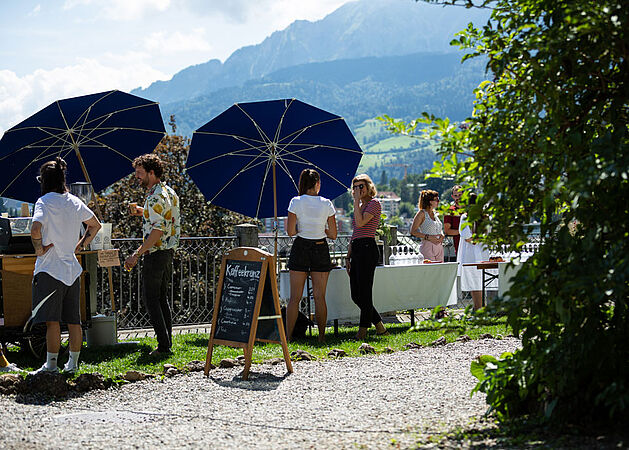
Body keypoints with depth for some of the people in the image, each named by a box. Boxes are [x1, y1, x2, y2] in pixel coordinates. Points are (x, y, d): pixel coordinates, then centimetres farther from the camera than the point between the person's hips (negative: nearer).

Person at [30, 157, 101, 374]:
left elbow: (35, 228, -27)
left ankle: (51, 364, -3)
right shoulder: (75, 202, 9)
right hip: (72, 267, 6)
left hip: (50, 268, -6)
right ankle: (73, 363, 16)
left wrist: (39, 249, -12)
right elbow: (95, 225, 22)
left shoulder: (44, 202, -10)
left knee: (52, 320, -5)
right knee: (74, 320, 9)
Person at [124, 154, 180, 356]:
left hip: (156, 254, -10)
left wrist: (136, 255, -26)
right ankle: (167, 343, 17)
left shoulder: (155, 197, -19)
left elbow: (158, 231, -25)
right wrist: (143, 212, 18)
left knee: (150, 298, -4)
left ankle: (164, 345, -6)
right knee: (162, 297, 15)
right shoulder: (169, 192, 12)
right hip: (168, 251, 10)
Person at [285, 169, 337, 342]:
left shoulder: (295, 202, -5)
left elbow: (291, 231, -7)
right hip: (320, 249, 0)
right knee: (319, 297, 7)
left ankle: (288, 336, 2)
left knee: (295, 297, 4)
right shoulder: (326, 204, -3)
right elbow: (333, 234, -1)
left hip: (300, 249, 0)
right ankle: (322, 337, 8)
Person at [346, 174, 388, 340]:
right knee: (356, 295, 7)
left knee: (364, 293, -7)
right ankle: (380, 327, 17)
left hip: (367, 249, -9)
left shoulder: (374, 203, -3)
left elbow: (360, 222, -17)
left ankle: (362, 331, -1)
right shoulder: (360, 206, 22)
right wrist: (348, 257, 18)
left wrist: (357, 201, -9)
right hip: (356, 250, 9)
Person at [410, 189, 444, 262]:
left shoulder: (435, 213, 16)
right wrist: (428, 237, -16)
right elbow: (413, 231, -9)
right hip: (428, 247, -7)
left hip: (439, 247, 7)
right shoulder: (422, 213, -4)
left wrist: (442, 235, 4)